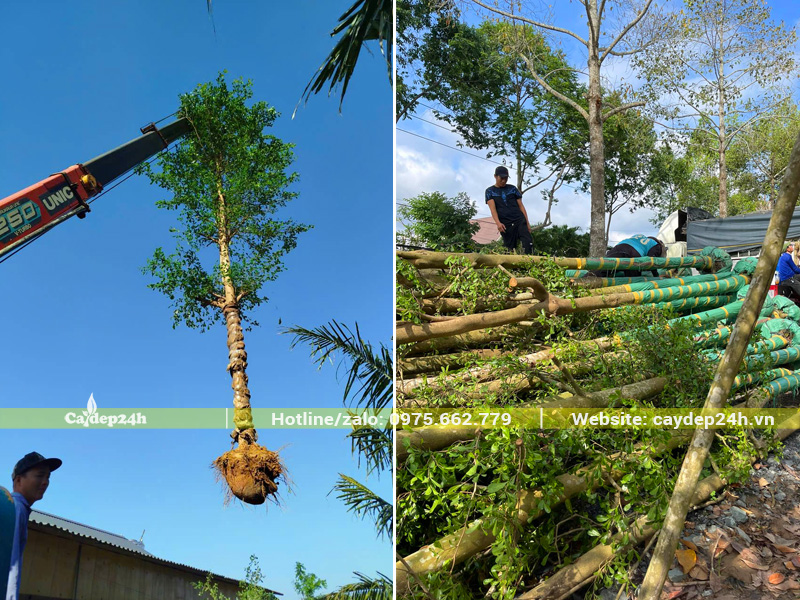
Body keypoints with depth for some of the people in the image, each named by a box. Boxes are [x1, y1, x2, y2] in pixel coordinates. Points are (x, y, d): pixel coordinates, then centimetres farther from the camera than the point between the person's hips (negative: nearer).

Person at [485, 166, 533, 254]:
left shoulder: (512, 188, 14)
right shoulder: (490, 191, 8)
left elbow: (521, 206, 13)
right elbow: (492, 208, -5)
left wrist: (527, 223, 6)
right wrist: (498, 223, -21)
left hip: (519, 220, 1)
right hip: (505, 225, -1)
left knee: (528, 242, -17)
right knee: (510, 248, -1)